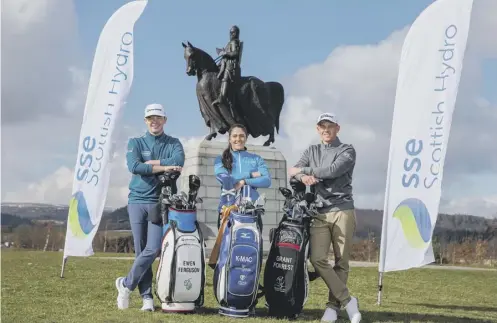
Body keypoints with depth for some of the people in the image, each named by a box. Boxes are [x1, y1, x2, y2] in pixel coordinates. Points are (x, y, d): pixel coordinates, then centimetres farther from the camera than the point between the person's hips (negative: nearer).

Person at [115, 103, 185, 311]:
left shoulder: (173, 144, 9)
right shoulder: (135, 143, 9)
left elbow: (178, 161, -14)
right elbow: (133, 166, -11)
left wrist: (149, 163, -12)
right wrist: (163, 167, -14)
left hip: (160, 202, 0)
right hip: (137, 201, 0)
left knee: (153, 249, -11)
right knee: (140, 251, 1)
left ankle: (126, 284, 6)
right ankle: (146, 296, 8)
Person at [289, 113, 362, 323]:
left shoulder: (347, 151, 4)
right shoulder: (312, 151, 19)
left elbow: (333, 170, -13)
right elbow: (294, 171, 7)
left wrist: (303, 170, -5)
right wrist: (304, 177, -17)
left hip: (342, 211, -3)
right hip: (320, 213, 3)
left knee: (341, 261, -2)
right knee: (318, 259, -11)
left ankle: (333, 305, 7)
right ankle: (347, 300, -5)